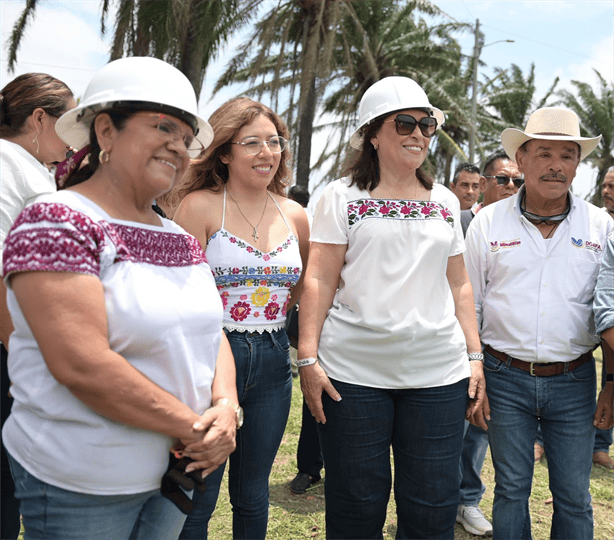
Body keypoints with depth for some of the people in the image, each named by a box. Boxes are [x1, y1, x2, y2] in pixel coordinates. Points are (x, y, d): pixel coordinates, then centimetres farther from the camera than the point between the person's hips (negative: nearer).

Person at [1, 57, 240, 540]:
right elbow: (80, 364, -25)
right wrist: (193, 426, -18)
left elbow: (211, 329, 9)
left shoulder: (181, 239, 7)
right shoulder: (55, 222, -16)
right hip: (79, 488, -6)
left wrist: (226, 407, -10)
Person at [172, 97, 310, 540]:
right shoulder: (200, 206, -7)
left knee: (253, 495, 17)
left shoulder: (295, 216, 7)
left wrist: (270, 320, 11)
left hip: (273, 361, 4)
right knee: (197, 499, 5)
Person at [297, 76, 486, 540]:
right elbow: (319, 281, -3)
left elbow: (459, 284, 15)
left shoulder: (446, 202, 13)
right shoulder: (343, 197, 2)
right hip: (354, 373, -3)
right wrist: (308, 357, -10)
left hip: (438, 373, 3)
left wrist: (475, 355, 9)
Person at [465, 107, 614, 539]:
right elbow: (468, 305, 4)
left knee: (574, 496, 9)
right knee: (511, 489, 10)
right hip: (506, 378, -1)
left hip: (574, 381, 1)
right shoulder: (489, 222, 0)